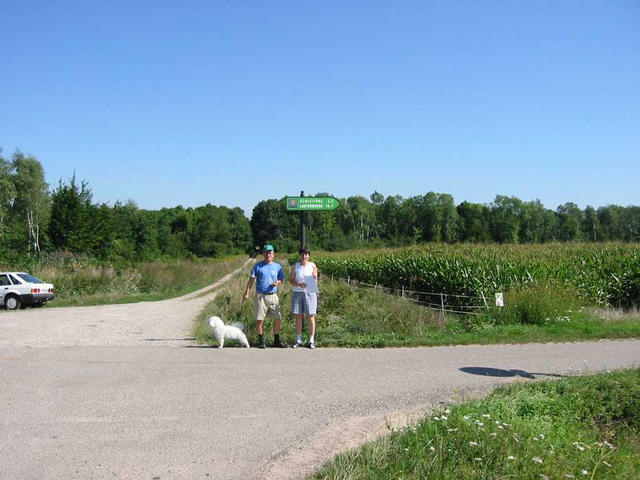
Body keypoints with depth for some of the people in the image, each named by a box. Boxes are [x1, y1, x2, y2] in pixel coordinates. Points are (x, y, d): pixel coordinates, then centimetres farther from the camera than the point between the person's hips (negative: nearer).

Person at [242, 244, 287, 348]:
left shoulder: (277, 266, 10)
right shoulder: (258, 266, 4)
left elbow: (281, 279, 17)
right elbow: (251, 280, 3)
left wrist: (277, 282, -6)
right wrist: (247, 293, -5)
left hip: (273, 296, 2)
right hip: (260, 296, -2)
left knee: (278, 319, 0)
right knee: (260, 319, -1)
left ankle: (276, 341, 14)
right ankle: (261, 341, 11)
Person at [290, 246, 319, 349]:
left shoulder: (312, 266, 2)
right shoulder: (295, 266, 6)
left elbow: (315, 279, 1)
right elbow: (291, 281, 5)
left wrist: (315, 277, -21)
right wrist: (298, 284, -15)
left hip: (310, 293, -2)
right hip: (297, 293, 2)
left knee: (311, 317, -1)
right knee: (298, 317, 4)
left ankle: (311, 341, 6)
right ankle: (298, 340, 12)